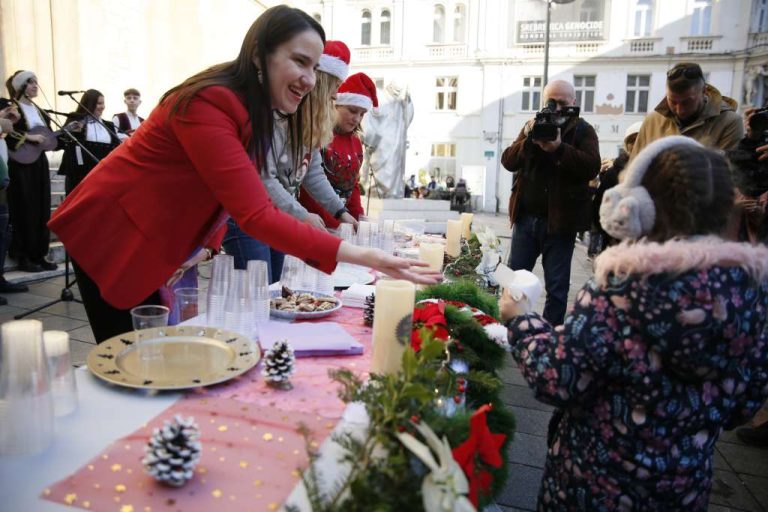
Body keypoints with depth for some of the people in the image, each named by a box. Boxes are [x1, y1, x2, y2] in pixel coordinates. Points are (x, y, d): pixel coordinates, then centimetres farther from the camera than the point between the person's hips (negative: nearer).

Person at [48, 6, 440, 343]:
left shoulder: (254, 109, 1)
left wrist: (206, 248, -13)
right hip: (112, 239, -8)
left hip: (160, 247, 8)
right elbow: (257, 216, -38)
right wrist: (363, 257, -43)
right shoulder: (208, 104, -29)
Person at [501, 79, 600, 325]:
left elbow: (592, 166, -16)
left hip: (559, 219, -3)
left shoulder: (583, 130, 1)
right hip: (526, 216, 4)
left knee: (556, 286, 4)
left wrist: (558, 148, -26)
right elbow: (508, 161, 1)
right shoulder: (532, 126, 12)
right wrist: (528, 140, -15)